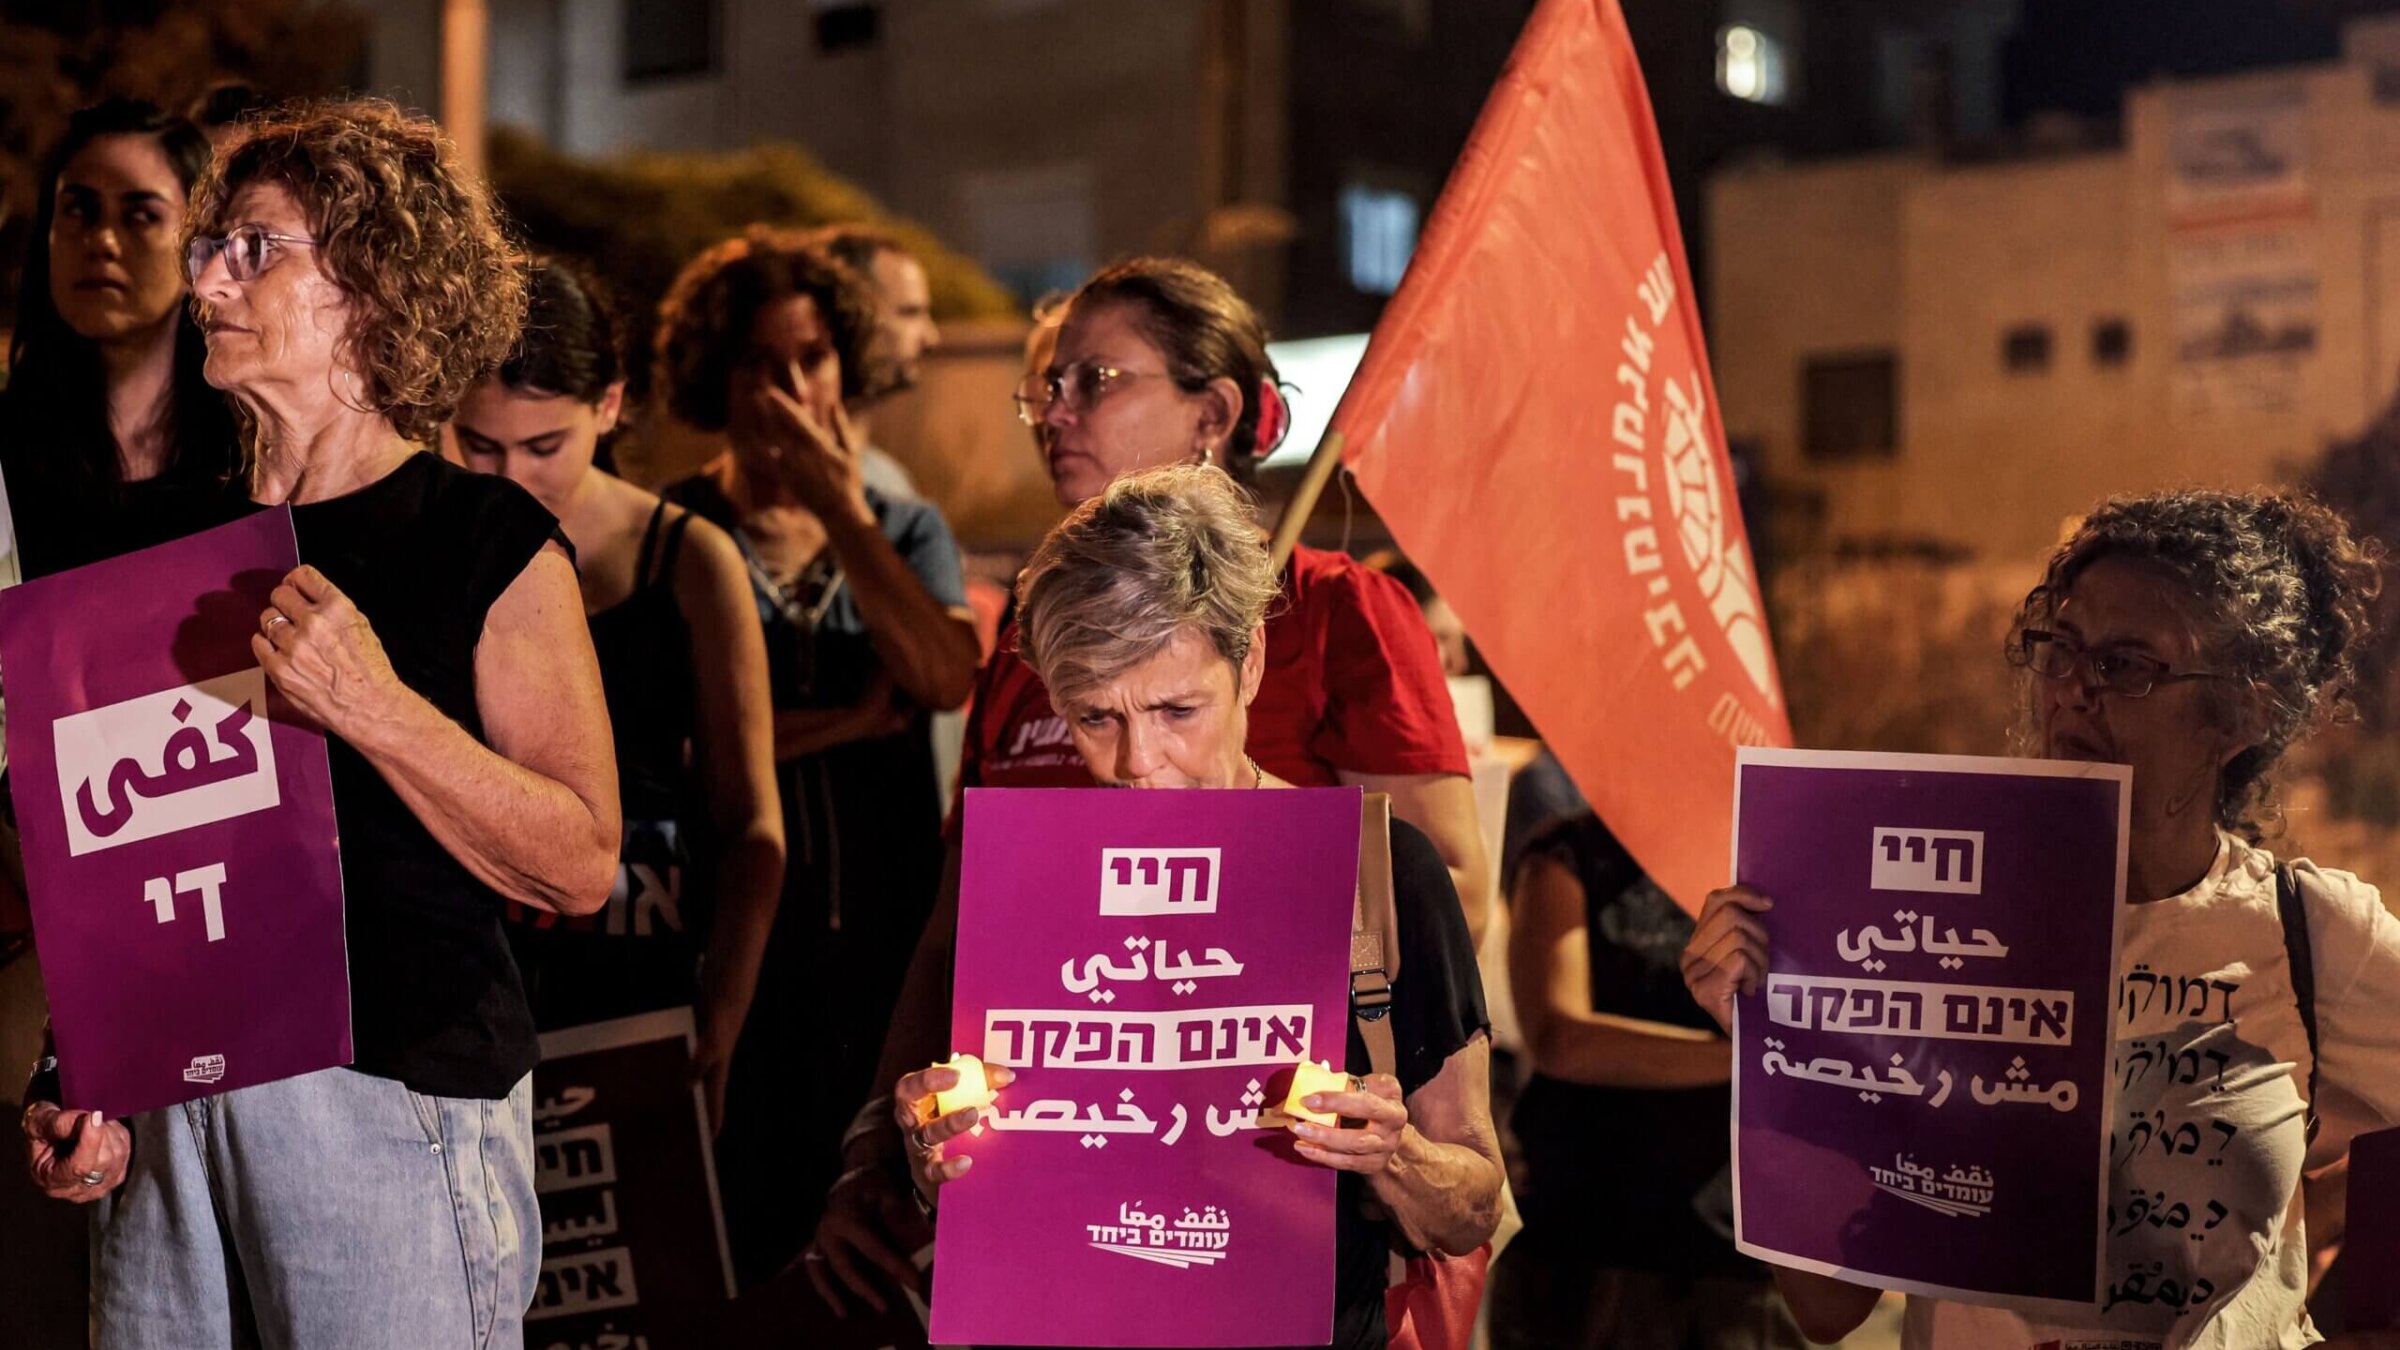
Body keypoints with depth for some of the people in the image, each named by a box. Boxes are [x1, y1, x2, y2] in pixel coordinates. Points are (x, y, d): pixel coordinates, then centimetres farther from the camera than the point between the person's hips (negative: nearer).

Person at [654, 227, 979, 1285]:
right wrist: (858, 719, -6)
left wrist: (839, 505, -6)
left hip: (887, 950, 3)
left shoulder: (906, 531, 13)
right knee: (731, 1266, 0)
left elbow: (946, 678, -8)